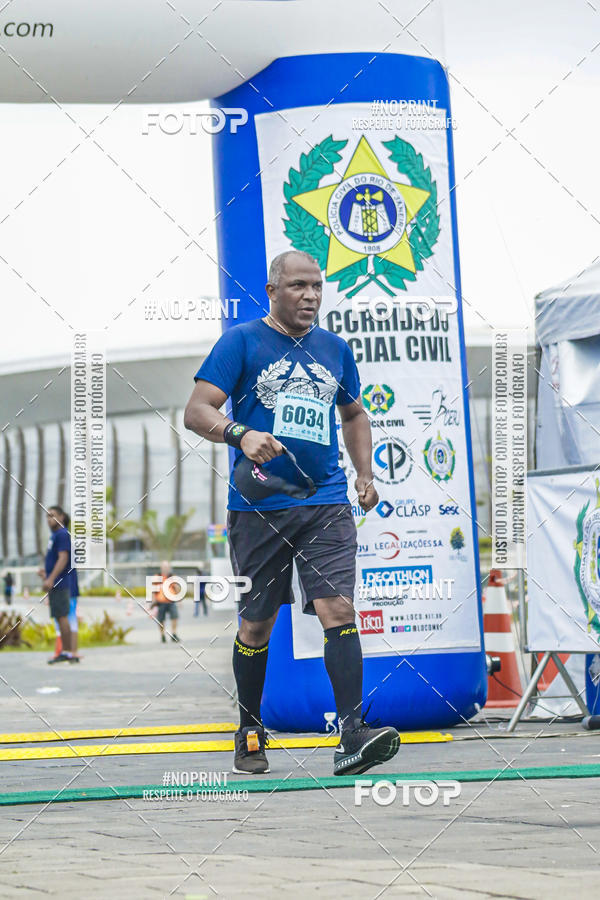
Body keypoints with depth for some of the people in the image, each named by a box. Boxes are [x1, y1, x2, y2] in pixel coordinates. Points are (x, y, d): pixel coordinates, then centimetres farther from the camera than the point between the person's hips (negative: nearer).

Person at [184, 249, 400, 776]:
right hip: (259, 507, -2)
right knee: (257, 623, 6)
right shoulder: (241, 341, 1)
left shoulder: (335, 349, 14)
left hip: (326, 504, 2)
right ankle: (250, 734, 24)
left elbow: (354, 415, 30)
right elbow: (196, 411, -7)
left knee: (338, 608, -13)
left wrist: (365, 475, 15)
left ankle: (353, 737, -19)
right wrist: (240, 434, -27)